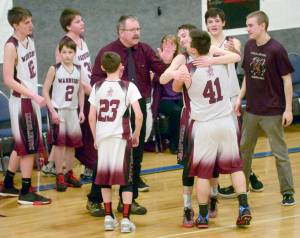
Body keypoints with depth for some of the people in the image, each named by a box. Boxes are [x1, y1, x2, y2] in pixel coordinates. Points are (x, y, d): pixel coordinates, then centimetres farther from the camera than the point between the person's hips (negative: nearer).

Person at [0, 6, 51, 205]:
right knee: (30, 148, -4)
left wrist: (35, 96, 13)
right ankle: (26, 193, 3)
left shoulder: (30, 40, 7)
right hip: (21, 101, -8)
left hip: (31, 99, 8)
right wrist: (34, 96, -23)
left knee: (22, 146, 16)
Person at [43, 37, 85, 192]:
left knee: (72, 142, 10)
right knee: (59, 143, -3)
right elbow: (45, 91, -8)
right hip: (58, 110, -4)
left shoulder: (78, 70, 4)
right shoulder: (54, 69, -8)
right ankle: (59, 176, 3)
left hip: (73, 111, 4)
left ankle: (69, 174, 22)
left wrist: (81, 111, 7)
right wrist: (52, 111, -14)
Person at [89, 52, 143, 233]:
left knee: (104, 177, 15)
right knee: (126, 179, 6)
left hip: (103, 137, 3)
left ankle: (109, 217, 17)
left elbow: (91, 117, 2)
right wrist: (136, 135, 2)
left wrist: (96, 138, 14)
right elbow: (139, 115, -12)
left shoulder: (98, 87, 3)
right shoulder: (128, 87, -5)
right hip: (122, 137, -2)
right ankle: (126, 219, 2)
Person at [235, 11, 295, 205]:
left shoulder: (276, 49, -16)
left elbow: (287, 79, -12)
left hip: (273, 111, -6)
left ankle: (288, 192, 8)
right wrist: (240, 98, 8)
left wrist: (288, 109, -13)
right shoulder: (249, 47, 2)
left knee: (280, 152, 0)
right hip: (252, 109, 6)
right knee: (244, 149, 15)